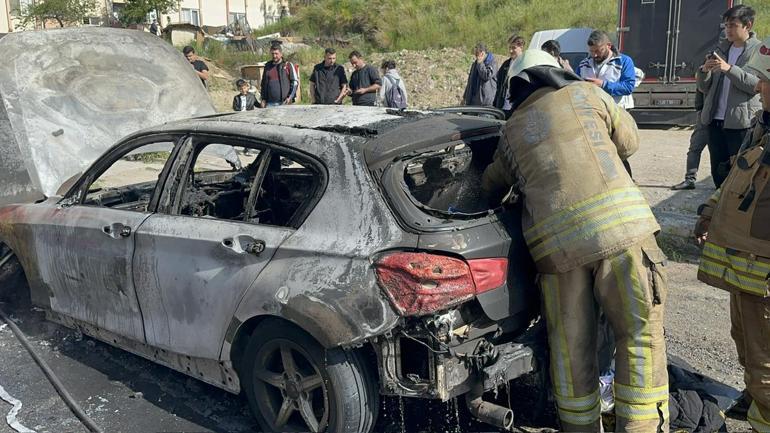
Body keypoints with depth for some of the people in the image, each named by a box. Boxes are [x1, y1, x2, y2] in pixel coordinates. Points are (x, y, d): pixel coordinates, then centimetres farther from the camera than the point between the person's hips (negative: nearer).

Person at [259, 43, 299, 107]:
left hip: (284, 102, -3)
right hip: (270, 103, 3)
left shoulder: (288, 65, 4)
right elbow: (263, 83, 21)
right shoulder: (267, 66, 15)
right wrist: (263, 99, 12)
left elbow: (295, 82, 2)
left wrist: (290, 97, -8)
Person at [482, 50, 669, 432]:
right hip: (619, 225, -2)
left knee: (570, 346, 12)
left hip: (555, 241, 2)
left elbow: (492, 187, 32)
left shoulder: (512, 131, 21)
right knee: (641, 332, 7)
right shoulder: (584, 94, 15)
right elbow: (630, 141, 25)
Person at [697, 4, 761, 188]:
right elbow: (704, 87, 14)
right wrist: (704, 71, -6)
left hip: (741, 123, -5)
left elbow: (757, 84, -13)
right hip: (715, 121, 5)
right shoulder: (721, 49, 15)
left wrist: (730, 69, -21)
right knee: (718, 172, 9)